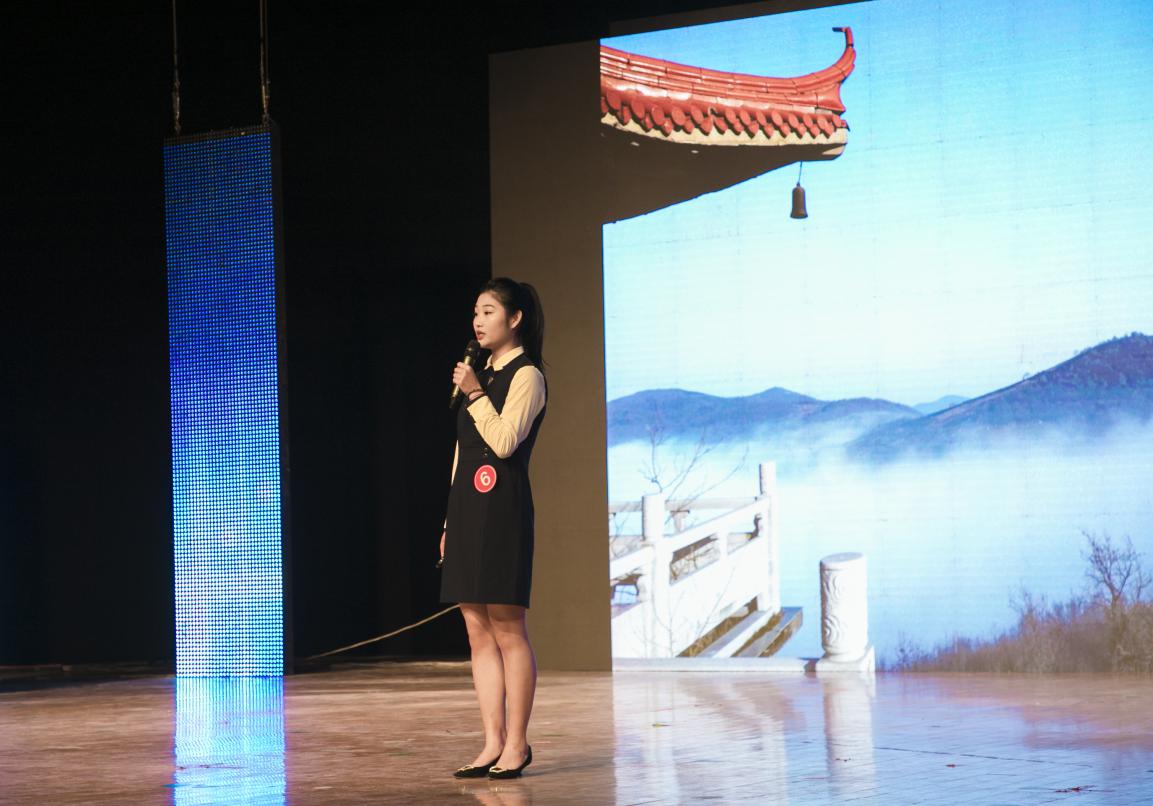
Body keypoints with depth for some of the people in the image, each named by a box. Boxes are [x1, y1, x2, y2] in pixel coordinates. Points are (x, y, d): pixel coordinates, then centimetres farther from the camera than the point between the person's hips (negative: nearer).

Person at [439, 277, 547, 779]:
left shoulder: (526, 375, -4)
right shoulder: (483, 373, 20)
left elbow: (504, 441, -16)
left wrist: (474, 394, -12)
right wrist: (452, 520, 18)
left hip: (502, 509, -8)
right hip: (466, 508, 8)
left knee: (507, 628, -6)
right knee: (478, 632, 6)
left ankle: (516, 744, -1)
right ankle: (493, 743, 8)